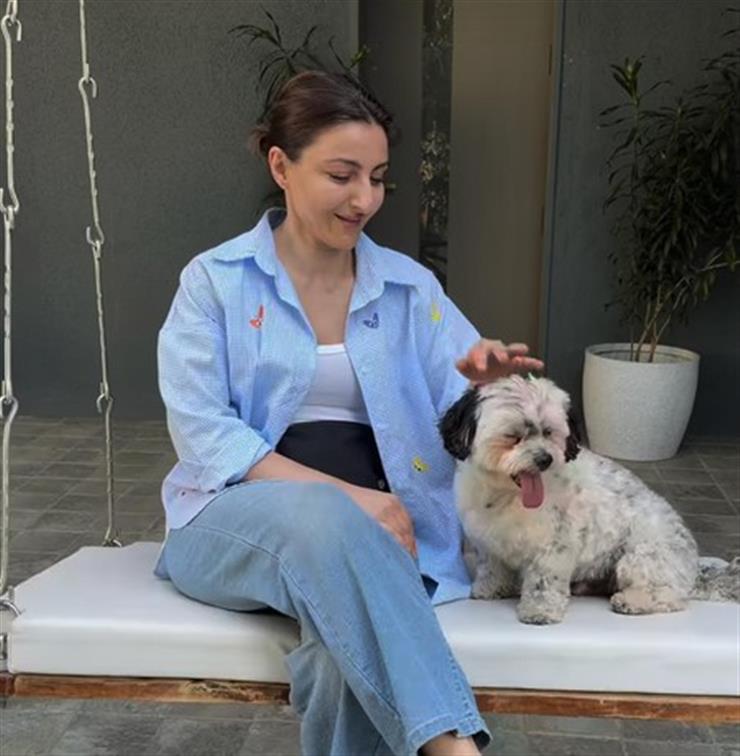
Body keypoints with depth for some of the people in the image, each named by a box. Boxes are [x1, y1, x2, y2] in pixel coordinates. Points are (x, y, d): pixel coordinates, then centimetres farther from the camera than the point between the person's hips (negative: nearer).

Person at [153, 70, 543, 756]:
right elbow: (203, 435, -8)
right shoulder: (214, 281, 3)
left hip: (373, 527, 2)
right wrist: (344, 496, -19)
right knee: (322, 517, -37)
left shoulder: (409, 287, 11)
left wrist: (487, 383, -23)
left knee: (353, 631, -34)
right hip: (237, 517, -1)